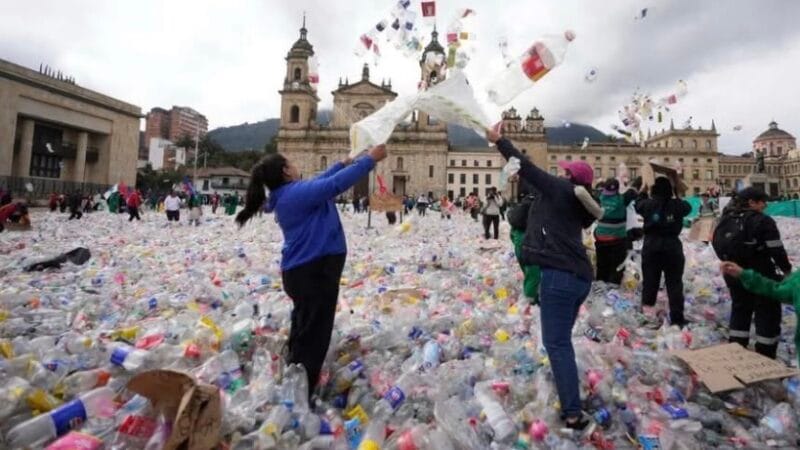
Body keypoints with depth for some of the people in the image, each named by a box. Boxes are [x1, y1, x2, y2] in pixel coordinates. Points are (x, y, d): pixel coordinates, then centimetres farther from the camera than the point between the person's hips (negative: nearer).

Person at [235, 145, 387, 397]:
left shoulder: (287, 195, 12)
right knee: (313, 338, -2)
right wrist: (370, 159, -17)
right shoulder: (296, 193, -18)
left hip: (303, 272, 11)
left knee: (303, 334, 22)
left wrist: (344, 163, 29)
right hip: (314, 273, -11)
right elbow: (335, 184, -24)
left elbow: (319, 182, 25)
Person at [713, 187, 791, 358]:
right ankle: (765, 356, 11)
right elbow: (776, 249, -14)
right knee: (768, 313, 7)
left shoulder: (726, 220, 6)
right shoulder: (763, 221, -14)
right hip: (760, 275, -6)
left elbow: (718, 246, 11)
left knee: (740, 309, 18)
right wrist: (786, 268, 1)